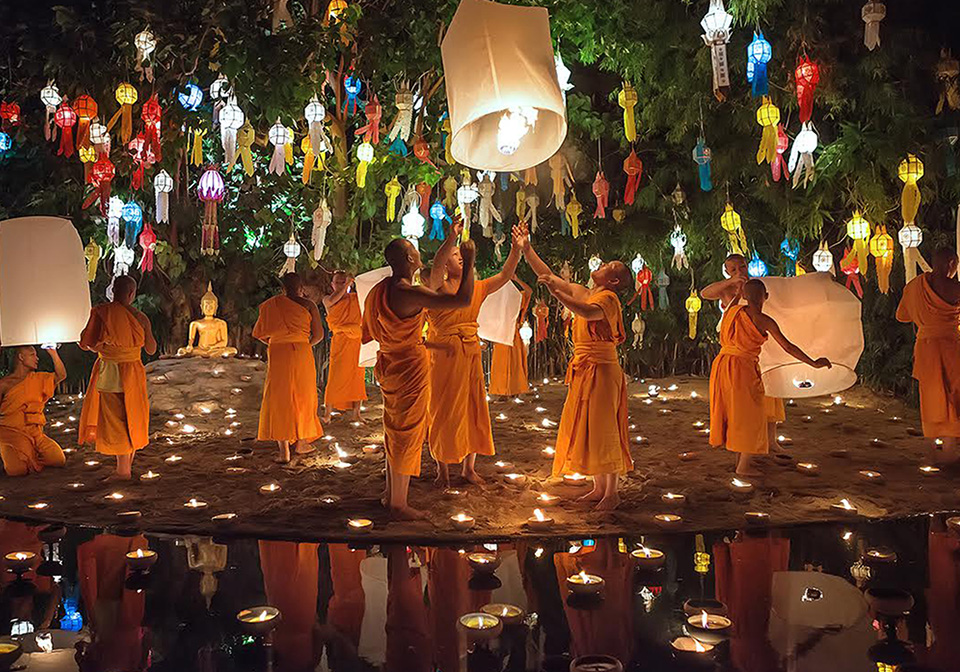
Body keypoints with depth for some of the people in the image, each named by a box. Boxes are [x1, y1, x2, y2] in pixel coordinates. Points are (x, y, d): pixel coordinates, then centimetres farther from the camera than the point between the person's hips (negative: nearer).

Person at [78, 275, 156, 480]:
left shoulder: (100, 312, -10)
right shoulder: (140, 317, -4)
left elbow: (86, 343, -6)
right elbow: (151, 349, 6)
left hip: (108, 373, -3)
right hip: (133, 372, 3)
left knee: (114, 419, 4)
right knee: (132, 418, 17)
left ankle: (123, 470, 6)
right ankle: (128, 465, 28)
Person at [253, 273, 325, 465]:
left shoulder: (271, 305, 7)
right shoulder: (308, 305, 3)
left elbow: (258, 334, 10)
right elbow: (318, 334, 0)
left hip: (278, 355, 0)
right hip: (302, 354, 0)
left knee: (279, 400, 3)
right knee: (302, 397, 15)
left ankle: (284, 451, -3)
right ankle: (301, 442, 25)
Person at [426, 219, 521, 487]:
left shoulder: (477, 288, 12)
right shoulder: (439, 287, -5)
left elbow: (505, 275, 7)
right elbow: (436, 266, -25)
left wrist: (517, 248, -6)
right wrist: (451, 237, -38)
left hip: (471, 355, 5)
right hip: (444, 355, -5)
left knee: (473, 410, 9)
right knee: (445, 412, 2)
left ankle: (469, 468, 20)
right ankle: (443, 469, 12)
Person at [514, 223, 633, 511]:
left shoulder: (608, 298, -12)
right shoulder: (583, 293, 13)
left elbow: (588, 312, -34)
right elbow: (548, 275, 16)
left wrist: (555, 291, -39)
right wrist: (526, 249, 10)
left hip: (601, 370, -9)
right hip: (584, 370, 9)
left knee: (602, 428, -4)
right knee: (586, 428, 13)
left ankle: (613, 492, 5)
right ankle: (599, 488, 23)